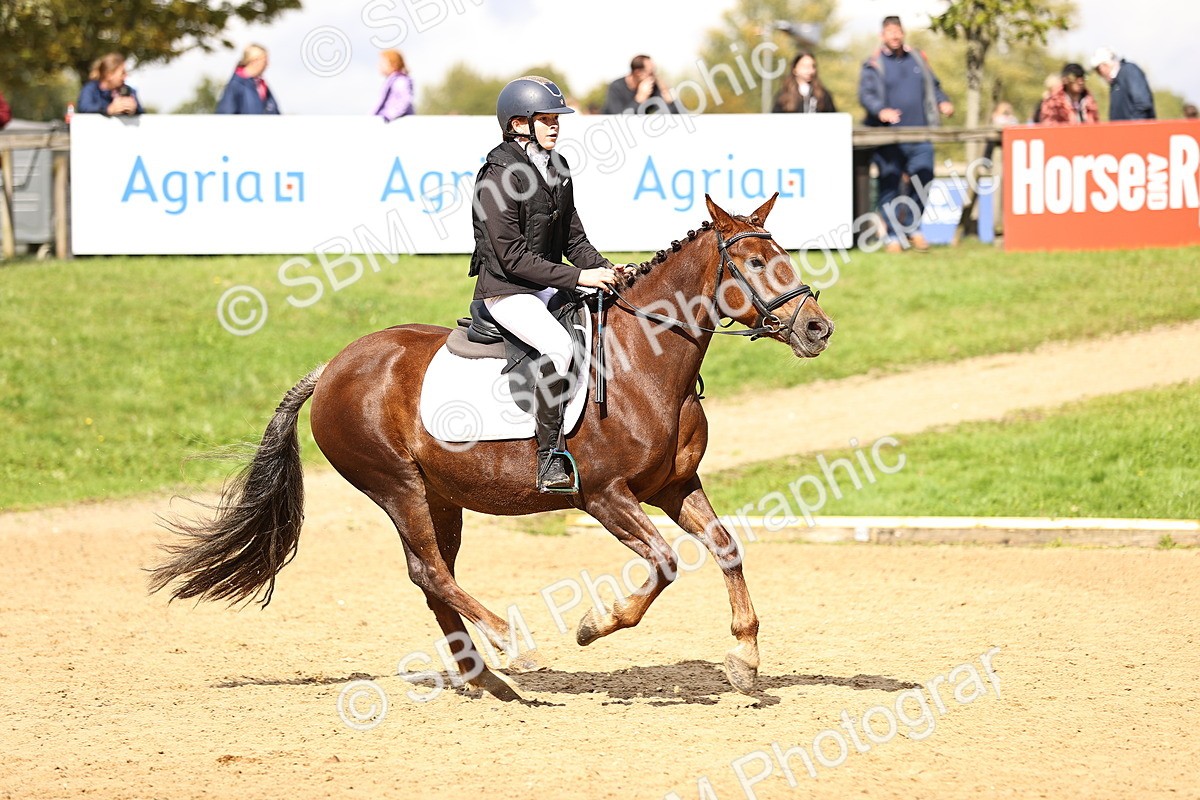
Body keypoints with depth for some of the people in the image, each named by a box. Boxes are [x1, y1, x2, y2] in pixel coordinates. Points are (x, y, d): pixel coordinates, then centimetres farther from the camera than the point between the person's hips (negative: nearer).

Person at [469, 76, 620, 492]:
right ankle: (549, 461, -31)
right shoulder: (500, 175, -15)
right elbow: (512, 256, -20)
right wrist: (577, 277, -23)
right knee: (558, 344, -33)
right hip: (507, 290, -9)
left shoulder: (557, 169, 10)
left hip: (549, 287, 9)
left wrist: (605, 270, -4)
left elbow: (573, 239, 15)